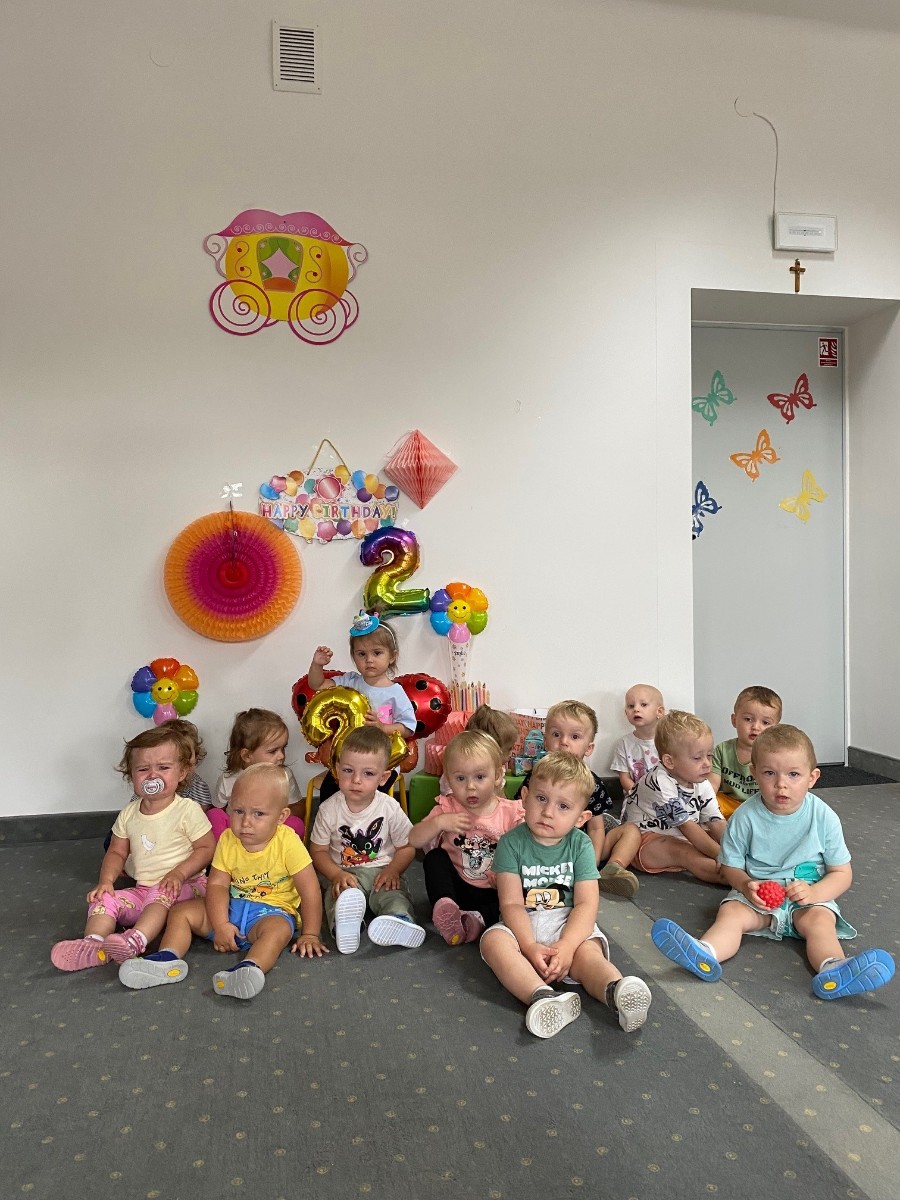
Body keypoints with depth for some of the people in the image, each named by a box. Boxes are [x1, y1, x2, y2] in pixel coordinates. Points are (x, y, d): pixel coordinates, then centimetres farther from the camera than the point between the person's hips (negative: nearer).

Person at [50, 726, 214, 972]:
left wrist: (179, 872, -22)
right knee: (105, 898, -14)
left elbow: (207, 848, -9)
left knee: (161, 893, -36)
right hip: (142, 890, 6)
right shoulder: (129, 814, 7)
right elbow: (116, 852, 12)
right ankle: (93, 943, -34)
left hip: (184, 886, -6)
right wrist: (106, 880, -7)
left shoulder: (188, 810, -9)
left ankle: (136, 940, -51)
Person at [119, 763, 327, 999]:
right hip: (231, 907, 5)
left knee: (279, 928, -37)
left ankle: (249, 969, -59)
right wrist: (220, 925, -20)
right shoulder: (228, 840, -4)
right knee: (181, 911, -5)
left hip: (271, 910, -5)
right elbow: (217, 884, -6)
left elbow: (310, 889, -13)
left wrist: (310, 934, -12)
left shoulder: (287, 842, -17)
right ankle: (168, 958, -23)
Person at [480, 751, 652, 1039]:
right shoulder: (512, 843, -5)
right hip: (523, 926, -1)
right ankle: (544, 996, -51)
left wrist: (566, 946, -25)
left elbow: (586, 904, -10)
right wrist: (530, 947, -26)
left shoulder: (580, 845, -2)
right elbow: (512, 903, -11)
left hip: (569, 924, 1)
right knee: (494, 941, -31)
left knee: (588, 952, -30)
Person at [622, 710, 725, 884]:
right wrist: (721, 855, -30)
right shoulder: (660, 783, -25)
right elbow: (687, 826, -28)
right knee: (684, 852, -34)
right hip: (646, 841, -9)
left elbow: (717, 823, -4)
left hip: (681, 838, 9)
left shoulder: (702, 785, 1)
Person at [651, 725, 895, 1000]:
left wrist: (814, 892, -21)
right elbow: (730, 866, 3)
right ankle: (705, 954, -51)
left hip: (808, 898, 0)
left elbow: (842, 873, -2)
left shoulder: (824, 817, -8)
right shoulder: (746, 817, -8)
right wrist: (747, 885, -19)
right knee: (730, 911, -25)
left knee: (819, 920, -30)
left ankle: (833, 969, -56)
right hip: (757, 896, 1)